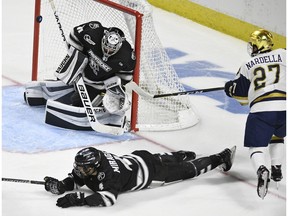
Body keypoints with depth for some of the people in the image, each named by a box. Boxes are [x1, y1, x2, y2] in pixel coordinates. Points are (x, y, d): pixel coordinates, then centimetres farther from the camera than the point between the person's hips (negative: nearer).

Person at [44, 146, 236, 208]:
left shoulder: (109, 174, -42)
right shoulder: (84, 166, -20)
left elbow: (108, 198, -56)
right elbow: (74, 181, -5)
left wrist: (80, 200, -60)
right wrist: (59, 186, -26)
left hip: (151, 172, -7)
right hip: (136, 157, 7)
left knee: (187, 170, 12)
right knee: (164, 158, 37)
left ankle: (221, 158, 29)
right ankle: (185, 155, 66)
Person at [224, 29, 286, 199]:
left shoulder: (248, 66, 15)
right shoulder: (282, 55, 15)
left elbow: (241, 93, 20)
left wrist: (230, 88, 40)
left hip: (260, 109, -2)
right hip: (284, 107, 2)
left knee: (257, 145, 0)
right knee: (277, 136, 31)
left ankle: (261, 170, -29)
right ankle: (276, 169, 26)